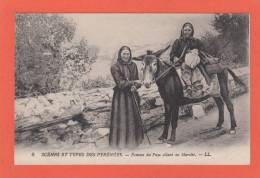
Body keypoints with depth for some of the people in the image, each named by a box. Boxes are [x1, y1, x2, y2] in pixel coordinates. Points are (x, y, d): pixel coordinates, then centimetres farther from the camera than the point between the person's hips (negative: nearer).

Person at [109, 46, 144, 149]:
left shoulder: (133, 65, 6)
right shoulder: (115, 67, -11)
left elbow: (137, 81, 8)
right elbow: (120, 83, -15)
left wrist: (135, 86, -14)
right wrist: (134, 82, -15)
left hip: (133, 95, 6)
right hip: (121, 96, -5)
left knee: (133, 117, 14)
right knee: (121, 118, 2)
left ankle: (133, 140, 32)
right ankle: (120, 142, 17)